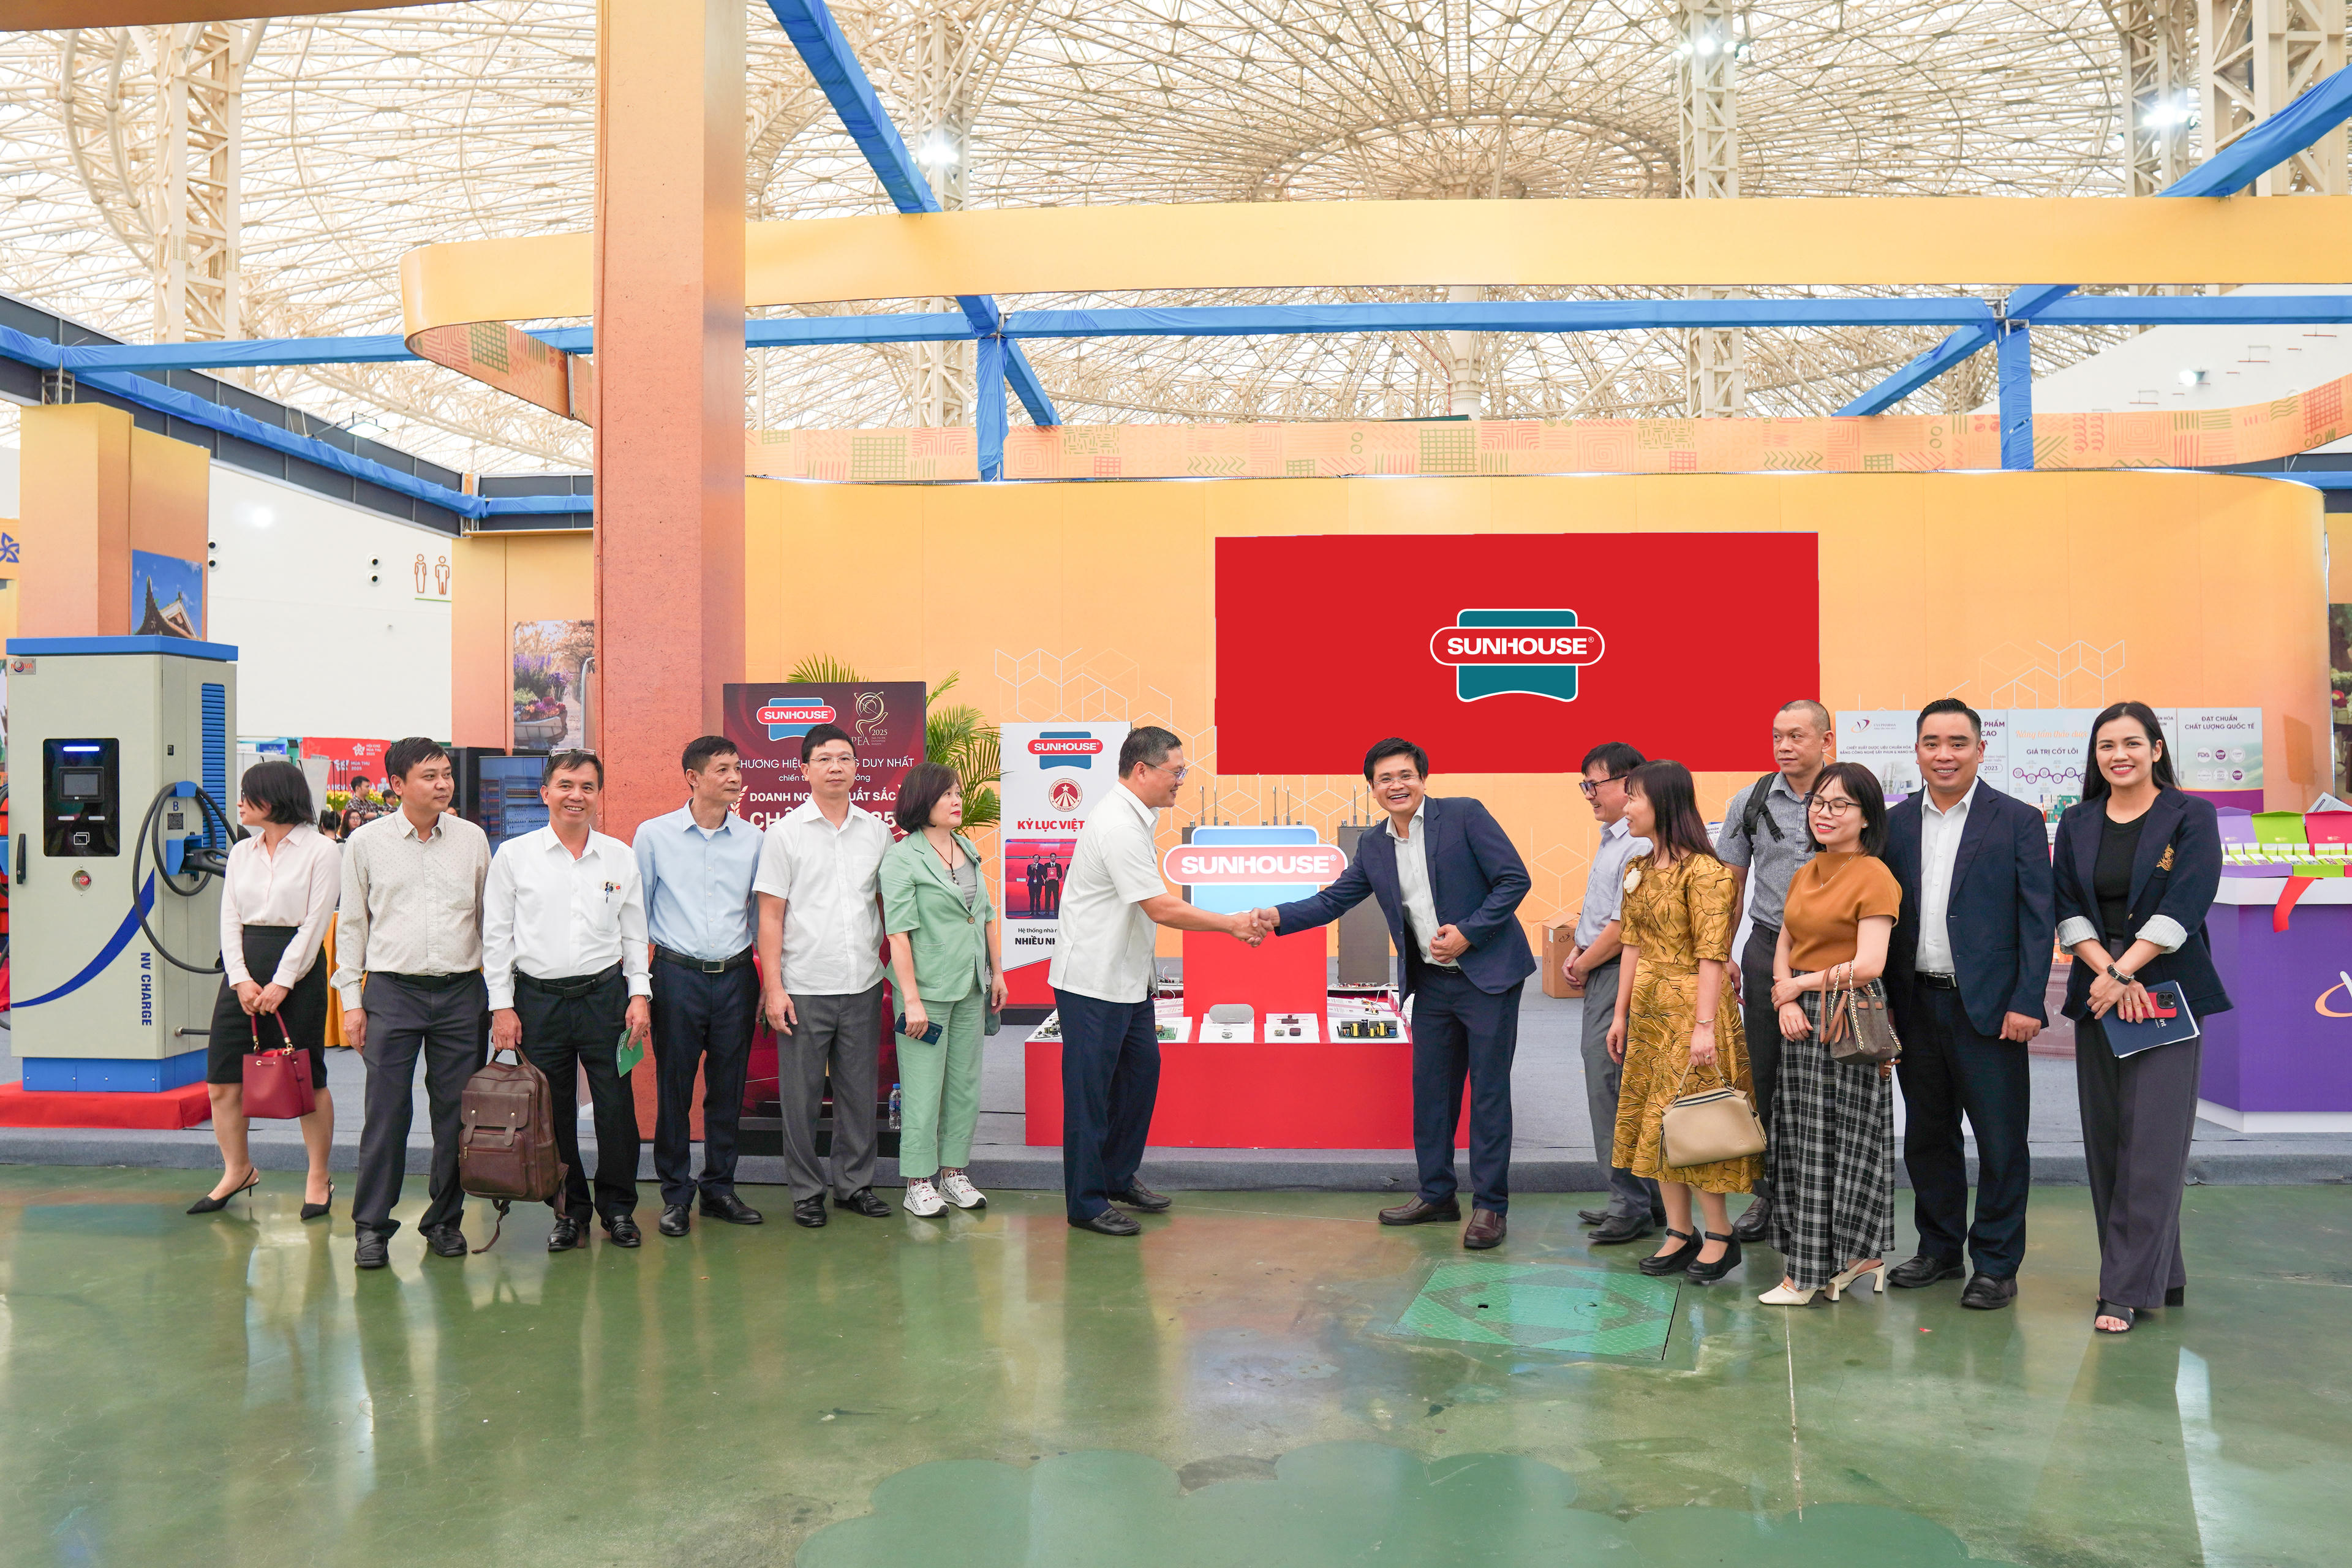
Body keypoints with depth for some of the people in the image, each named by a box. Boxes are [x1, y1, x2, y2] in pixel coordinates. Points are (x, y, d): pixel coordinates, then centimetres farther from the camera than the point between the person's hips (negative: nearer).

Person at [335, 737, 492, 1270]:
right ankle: (372, 1225, 9)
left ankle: (445, 1220, 17)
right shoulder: (366, 842, 4)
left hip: (461, 991, 1)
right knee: (386, 1112, -2)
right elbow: (352, 922, 8)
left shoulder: (472, 839, 7)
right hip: (392, 990, -1)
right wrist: (351, 998, 3)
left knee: (456, 1112, 5)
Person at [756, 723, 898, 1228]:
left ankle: (855, 1183, 23)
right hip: (804, 989, -3)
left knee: (859, 1090, 10)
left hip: (863, 986, 3)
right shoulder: (786, 832, -1)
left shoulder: (876, 830, 8)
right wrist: (773, 988, -8)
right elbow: (770, 916, -3)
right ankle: (806, 1191, 17)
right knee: (802, 1096, 4)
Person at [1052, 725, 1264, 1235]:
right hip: (1092, 982, -10)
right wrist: (1233, 924, -15)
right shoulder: (1118, 826, -23)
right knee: (1091, 1090, -1)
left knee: (1141, 1070, 16)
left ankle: (1119, 1177, 31)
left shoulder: (1135, 816, 10)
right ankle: (1086, 1203, 9)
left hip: (1126, 977, 10)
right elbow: (1162, 908, -23)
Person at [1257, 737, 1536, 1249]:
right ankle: (1436, 1196, 25)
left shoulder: (1464, 815, -8)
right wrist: (1278, 917, -9)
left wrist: (1469, 932, -17)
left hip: (1488, 975, -6)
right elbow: (1333, 901, 7)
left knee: (1489, 1091, 0)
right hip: (1432, 983, 6)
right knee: (1429, 1089, 12)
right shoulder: (1374, 848, 8)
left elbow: (1515, 879, -10)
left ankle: (1490, 1206, 10)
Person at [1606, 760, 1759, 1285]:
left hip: (1690, 1009, -8)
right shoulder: (1639, 871, 10)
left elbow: (1712, 955, -18)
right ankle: (1680, 1232, 19)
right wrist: (1621, 1013, 12)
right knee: (1654, 1120, 10)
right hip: (1649, 1010, 8)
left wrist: (1704, 1026, -21)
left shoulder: (1703, 870, -15)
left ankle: (1720, 1235, 11)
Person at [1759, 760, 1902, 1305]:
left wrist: (1801, 983, -8)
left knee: (1835, 1144, 1)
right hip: (1802, 1023, 8)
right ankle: (1856, 1257, 25)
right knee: (1799, 1144, 11)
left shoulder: (1874, 877, -12)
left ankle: (1809, 1273, 11)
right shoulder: (1806, 874, 13)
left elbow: (1869, 966, -19)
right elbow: (1784, 945, 16)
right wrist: (1786, 999, -3)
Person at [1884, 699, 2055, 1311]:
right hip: (1917, 1003, 4)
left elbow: (2037, 918, -5)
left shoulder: (2017, 820, -2)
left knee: (2001, 1141, 3)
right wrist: (1881, 1000, 4)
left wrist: (2027, 1002, -12)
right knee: (1927, 1135, 13)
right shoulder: (1896, 823, 8)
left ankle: (1996, 1265, 16)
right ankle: (1939, 1249, 28)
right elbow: (1883, 916, 9)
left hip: (1988, 1006, -4)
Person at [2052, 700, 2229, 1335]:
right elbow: (2067, 908, 3)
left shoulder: (2191, 816, 0)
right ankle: (2161, 1276, 18)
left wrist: (2123, 973, -16)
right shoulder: (2077, 823, 11)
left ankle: (2127, 1289, -4)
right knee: (2106, 1141, 6)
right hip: (2096, 995, 4)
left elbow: (2184, 905, -11)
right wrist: (2109, 973, -12)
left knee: (2152, 1143, -8)